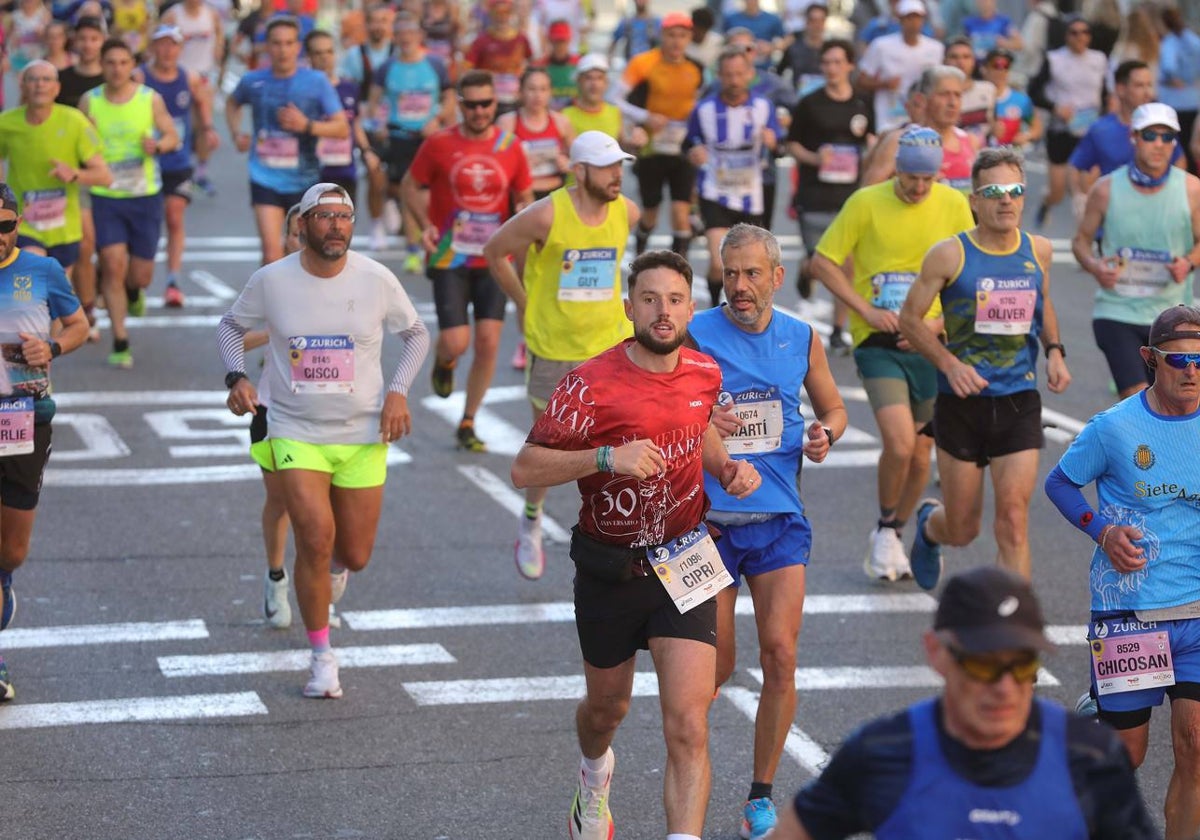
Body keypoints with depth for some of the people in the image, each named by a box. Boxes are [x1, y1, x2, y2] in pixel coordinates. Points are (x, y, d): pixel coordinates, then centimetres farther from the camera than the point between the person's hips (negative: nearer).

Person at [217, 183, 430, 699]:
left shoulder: (376, 280, -6)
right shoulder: (271, 281, -7)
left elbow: (417, 334, 9)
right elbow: (231, 325, 11)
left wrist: (398, 391, -5)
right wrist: (236, 376, -6)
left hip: (363, 436, 1)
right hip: (297, 433, -1)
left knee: (355, 555, 5)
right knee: (315, 540, -16)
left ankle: (332, 566, 46)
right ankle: (322, 659, 2)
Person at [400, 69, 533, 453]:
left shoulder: (510, 147, 2)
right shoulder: (439, 144, -4)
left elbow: (525, 198, 13)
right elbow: (410, 187, 5)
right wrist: (425, 225, -11)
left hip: (493, 259, 2)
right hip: (449, 260, -2)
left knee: (488, 344, -2)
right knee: (456, 343, -10)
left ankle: (467, 425, 14)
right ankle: (443, 362, 30)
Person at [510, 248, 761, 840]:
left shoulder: (704, 374, -2)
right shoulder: (591, 384, -17)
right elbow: (525, 469, -17)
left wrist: (728, 467, 2)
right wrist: (607, 457, -30)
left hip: (683, 568, 1)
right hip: (609, 573, -1)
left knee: (688, 728, -14)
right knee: (607, 708, 23)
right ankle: (594, 780, 58)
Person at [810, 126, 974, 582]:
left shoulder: (954, 205, 1)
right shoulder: (867, 203, -5)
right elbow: (823, 261, 0)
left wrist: (939, 320, -8)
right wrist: (865, 310, -10)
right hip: (878, 342, -3)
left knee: (921, 454, 8)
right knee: (899, 443, -19)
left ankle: (893, 536, 31)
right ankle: (884, 528, 8)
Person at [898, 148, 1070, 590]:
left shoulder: (1039, 251, 3)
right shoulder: (949, 255, -9)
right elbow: (910, 318, -2)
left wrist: (1054, 351, 5)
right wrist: (949, 363, -16)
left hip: (1020, 402, 2)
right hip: (962, 403, -2)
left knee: (1013, 517, -11)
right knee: (963, 529, 10)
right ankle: (928, 525, 48)